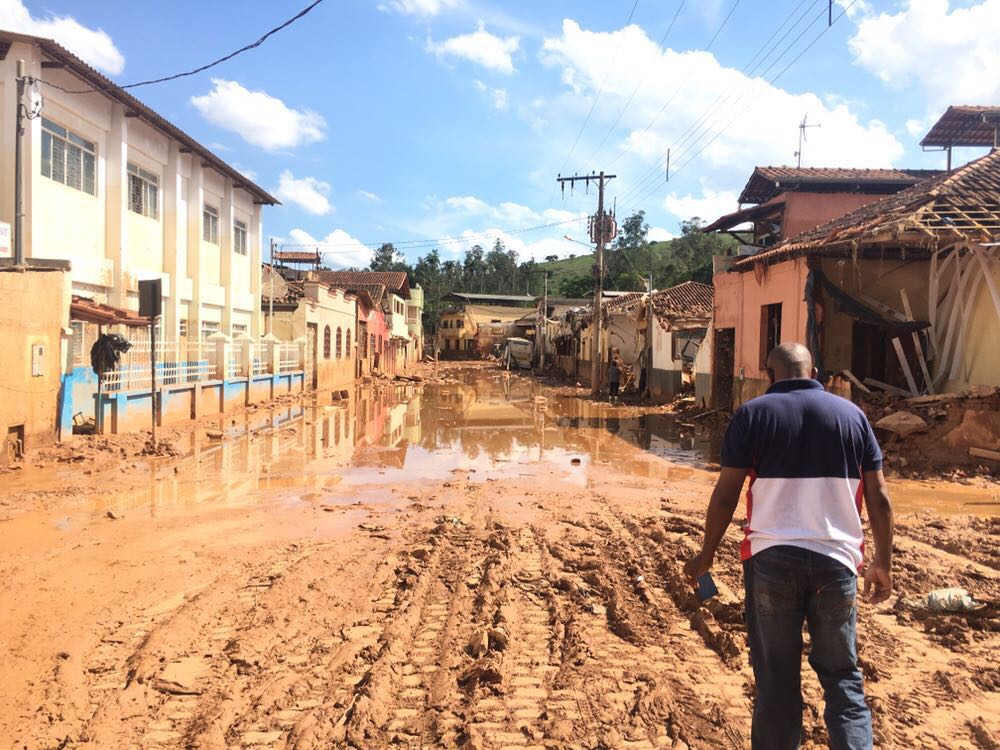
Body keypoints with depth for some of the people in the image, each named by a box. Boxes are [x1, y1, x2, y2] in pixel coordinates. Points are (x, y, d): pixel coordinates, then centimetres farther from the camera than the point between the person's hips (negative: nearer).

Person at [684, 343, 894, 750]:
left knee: (776, 678, 10)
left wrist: (707, 553, 7)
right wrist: (883, 562, 16)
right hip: (836, 560, 2)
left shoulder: (752, 414, -1)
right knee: (842, 677, 13)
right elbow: (879, 497, 6)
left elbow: (726, 494, -4)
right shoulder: (852, 413, 7)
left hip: (771, 558, -2)